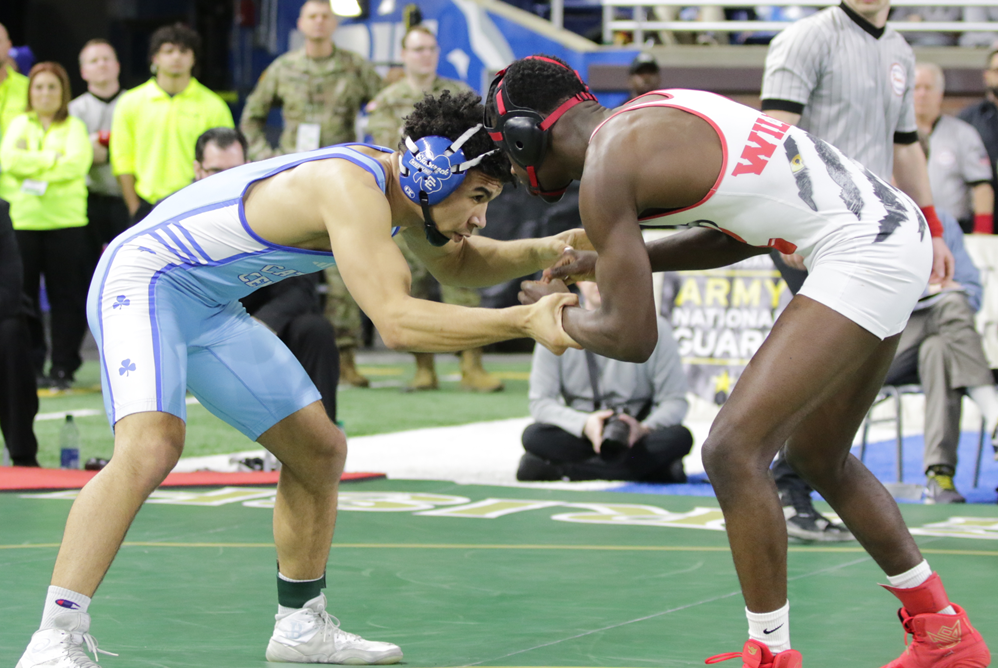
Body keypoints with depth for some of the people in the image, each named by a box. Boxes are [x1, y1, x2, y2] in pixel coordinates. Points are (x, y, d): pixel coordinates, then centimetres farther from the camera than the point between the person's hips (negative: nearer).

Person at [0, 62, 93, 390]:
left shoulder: (74, 128, 7)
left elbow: (76, 163, -11)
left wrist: (31, 165, -9)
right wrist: (53, 159, -10)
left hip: (66, 222, -1)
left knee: (66, 296, -2)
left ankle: (63, 366, 4)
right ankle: (30, 366, 9)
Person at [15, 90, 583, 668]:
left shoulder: (394, 186, 1)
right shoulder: (351, 187, -29)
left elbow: (458, 262, 21)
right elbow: (396, 321, -38)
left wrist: (542, 253, 2)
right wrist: (525, 322, -39)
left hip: (210, 308, 10)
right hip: (140, 281, -10)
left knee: (320, 450, 13)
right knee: (151, 445, -32)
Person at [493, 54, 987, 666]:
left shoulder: (606, 168, -11)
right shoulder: (652, 116, 17)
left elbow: (632, 339, -10)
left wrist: (555, 313, 11)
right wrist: (614, 261, 25)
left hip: (864, 258, -10)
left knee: (734, 450, -12)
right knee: (818, 456, 23)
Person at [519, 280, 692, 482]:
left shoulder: (655, 330, 1)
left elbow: (675, 401, -2)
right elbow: (540, 403, -4)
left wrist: (645, 428, -23)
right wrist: (584, 424, -23)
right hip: (579, 437, -1)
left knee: (680, 437, -31)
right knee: (533, 435, -30)